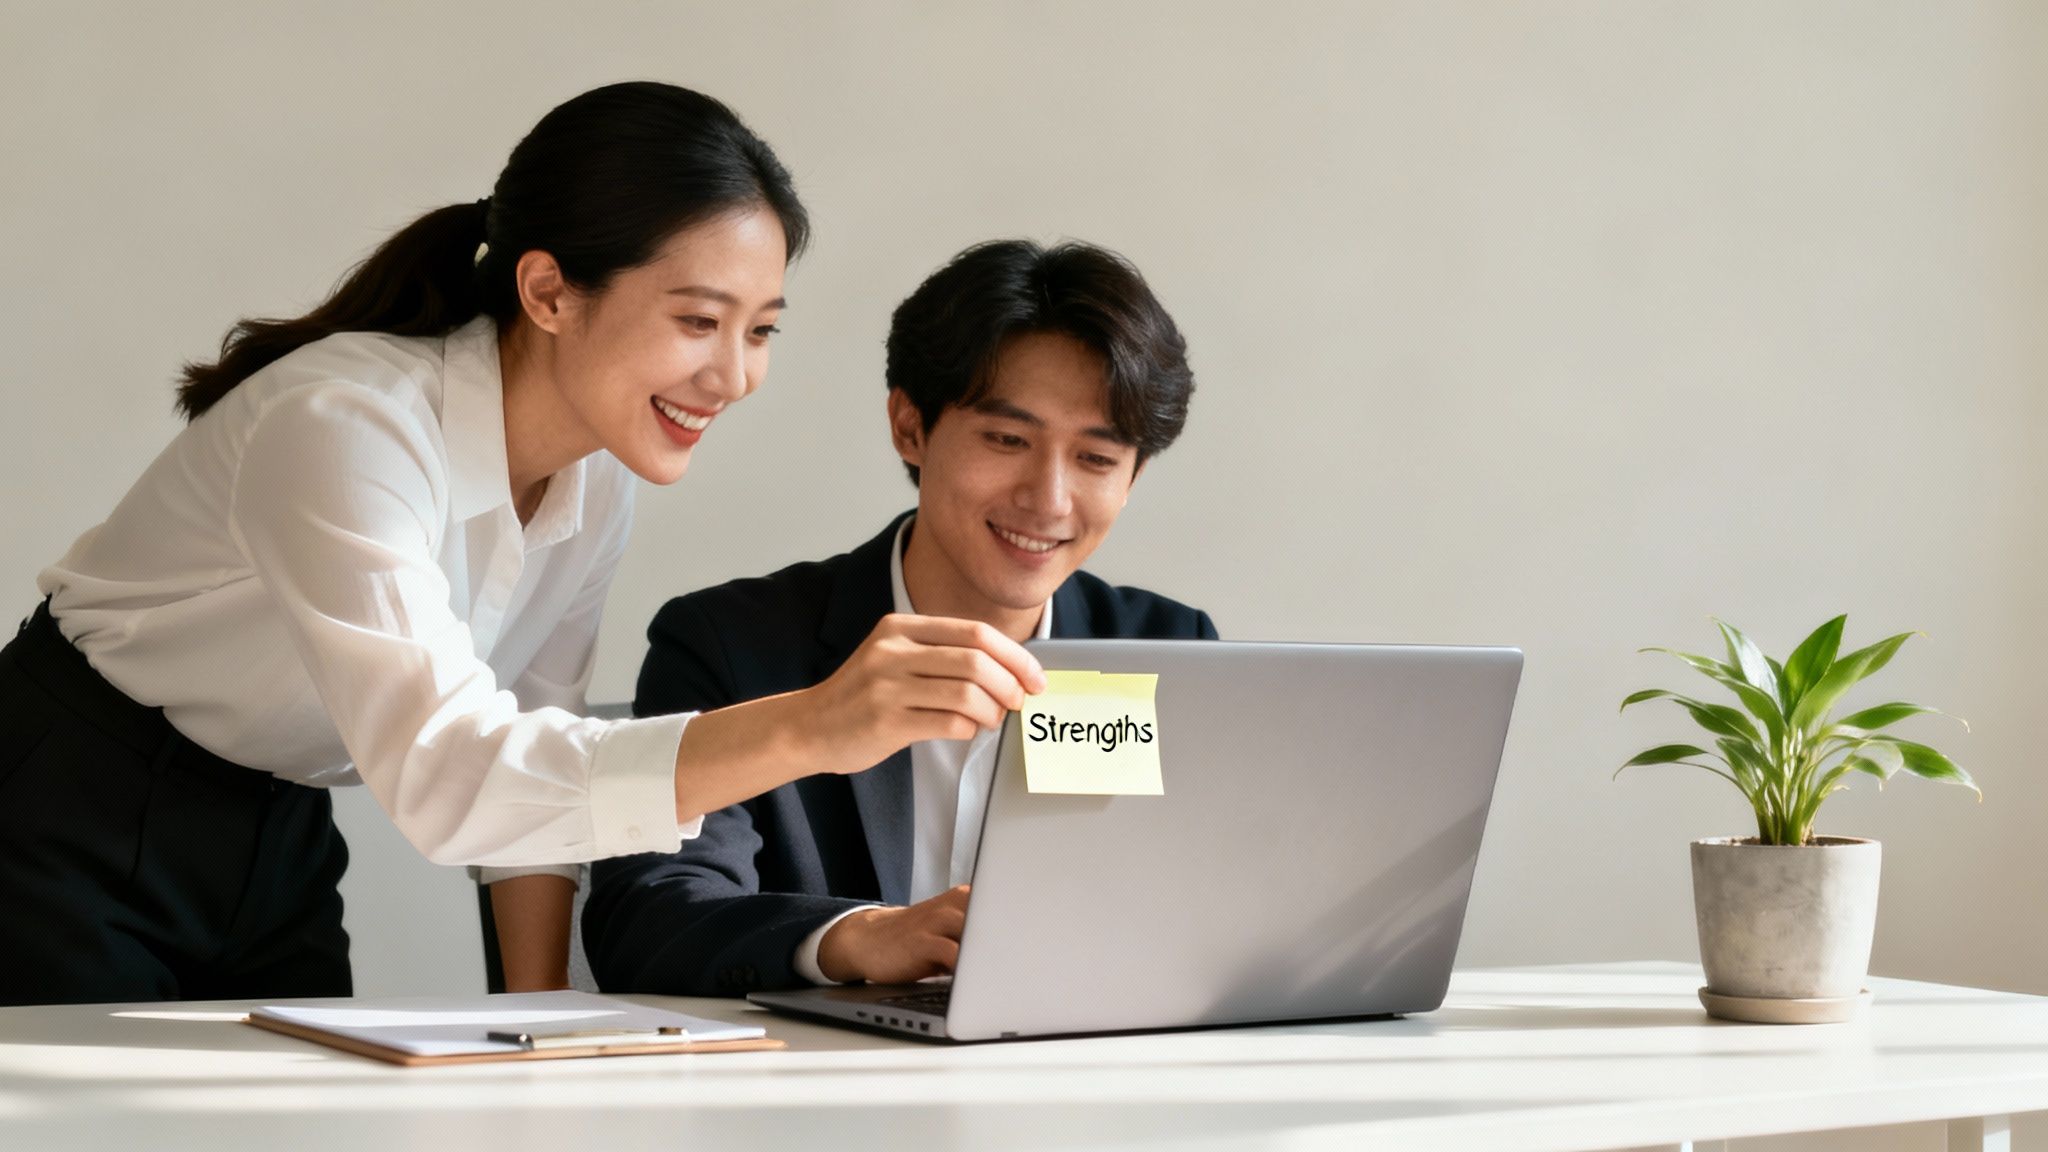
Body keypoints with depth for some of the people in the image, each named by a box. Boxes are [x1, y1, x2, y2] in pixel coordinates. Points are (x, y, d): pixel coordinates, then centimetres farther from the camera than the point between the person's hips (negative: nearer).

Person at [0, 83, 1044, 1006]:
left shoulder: (599, 474, -7)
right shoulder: (346, 427, -32)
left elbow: (536, 752, 3)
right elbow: (447, 776, -45)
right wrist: (806, 729, -56)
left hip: (280, 852, 7)